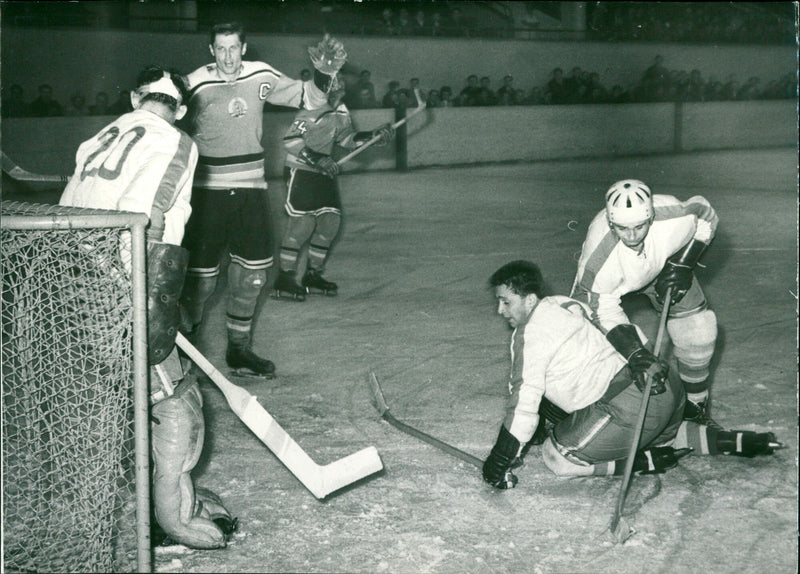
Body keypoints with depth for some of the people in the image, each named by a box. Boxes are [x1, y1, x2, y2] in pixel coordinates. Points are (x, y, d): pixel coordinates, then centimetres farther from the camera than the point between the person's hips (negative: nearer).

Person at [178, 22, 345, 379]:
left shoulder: (261, 77, 1)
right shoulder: (196, 86, -10)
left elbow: (306, 98, 10)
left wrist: (322, 75, -9)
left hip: (250, 188, 4)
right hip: (208, 189, -4)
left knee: (251, 272, 6)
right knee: (203, 275, -3)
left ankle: (238, 349, 20)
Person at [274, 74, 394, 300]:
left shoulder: (341, 112, 4)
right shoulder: (310, 111, -21)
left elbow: (347, 137, 16)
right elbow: (291, 140, -24)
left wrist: (374, 136, 3)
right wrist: (317, 158, -29)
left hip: (324, 172, 8)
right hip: (299, 171, -8)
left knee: (330, 220, 3)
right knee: (303, 222, -15)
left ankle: (313, 274, 16)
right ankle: (285, 277, -6)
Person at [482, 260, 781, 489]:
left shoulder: (530, 334, -10)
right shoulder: (561, 304, 18)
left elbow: (524, 403, -12)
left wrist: (499, 463, -5)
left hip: (627, 408, -10)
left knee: (556, 456, 0)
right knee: (664, 433, 37)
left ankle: (647, 463, -6)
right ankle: (738, 442, 21)